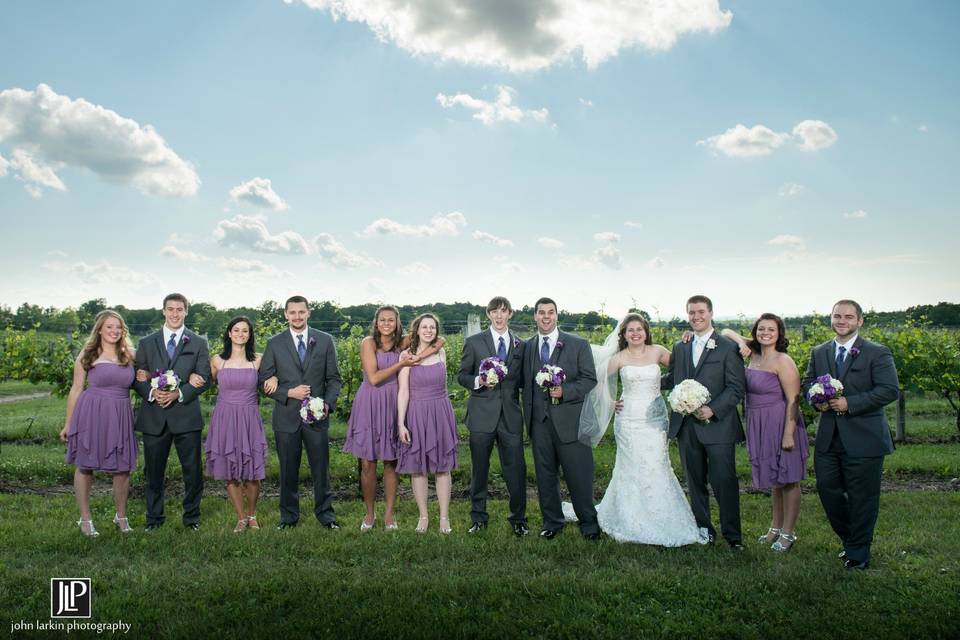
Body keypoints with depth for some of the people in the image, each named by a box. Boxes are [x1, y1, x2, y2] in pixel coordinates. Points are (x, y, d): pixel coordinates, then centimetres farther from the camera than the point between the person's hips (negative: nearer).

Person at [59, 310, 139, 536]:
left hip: (120, 417, 3)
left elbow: (131, 385, 24)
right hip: (91, 415, -3)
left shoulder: (128, 355, 10)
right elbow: (76, 389, 3)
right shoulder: (87, 354, 1)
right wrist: (68, 424, 2)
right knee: (85, 466, 4)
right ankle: (85, 518, 18)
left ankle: (121, 516, 21)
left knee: (122, 468, 4)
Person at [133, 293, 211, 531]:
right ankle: (154, 518, 24)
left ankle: (192, 517, 18)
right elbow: (138, 378, 7)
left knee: (193, 471, 3)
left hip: (186, 415, -1)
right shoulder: (147, 343, 11)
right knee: (154, 471, 9)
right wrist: (152, 393, -13)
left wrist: (179, 393, -14)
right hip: (154, 416, 1)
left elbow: (204, 379, 1)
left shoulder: (198, 343, 6)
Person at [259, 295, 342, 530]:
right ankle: (289, 515, 24)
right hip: (286, 416, 0)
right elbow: (264, 381, 2)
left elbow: (333, 378, 6)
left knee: (321, 467, 5)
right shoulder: (274, 344, 3)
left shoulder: (325, 341, 4)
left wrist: (328, 403, -9)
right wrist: (289, 393, -13)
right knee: (288, 469, 9)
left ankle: (325, 513, 19)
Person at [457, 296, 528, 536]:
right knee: (479, 469, 8)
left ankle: (518, 519, 18)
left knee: (516, 468, 2)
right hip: (482, 415, -1)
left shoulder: (520, 345, 10)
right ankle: (478, 518, 23)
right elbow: (462, 376, 5)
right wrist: (478, 382, -14)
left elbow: (522, 379, 15)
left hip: (511, 416, 1)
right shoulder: (474, 342, 4)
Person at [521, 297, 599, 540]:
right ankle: (552, 522, 26)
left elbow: (590, 379, -3)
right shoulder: (527, 347, 10)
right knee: (545, 474, 11)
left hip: (569, 419, -3)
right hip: (539, 420, 3)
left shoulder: (578, 344, 0)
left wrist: (564, 391, -16)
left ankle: (588, 522, 18)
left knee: (579, 474, 1)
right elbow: (525, 382, 13)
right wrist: (527, 416, 8)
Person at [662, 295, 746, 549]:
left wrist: (713, 410, -18)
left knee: (724, 481, -2)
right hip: (686, 426, 5)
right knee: (695, 481, 14)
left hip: (717, 426, -5)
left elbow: (736, 387, -8)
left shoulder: (728, 347, -3)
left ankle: (732, 533, 11)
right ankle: (703, 528, 27)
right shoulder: (680, 347, 13)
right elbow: (671, 379, 18)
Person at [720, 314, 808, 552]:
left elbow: (793, 400, -18)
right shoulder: (753, 354, 5)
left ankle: (788, 532, 15)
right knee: (775, 478, 18)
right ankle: (776, 527, 31)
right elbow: (725, 332, 15)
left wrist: (788, 434, -21)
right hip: (761, 426, 7)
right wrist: (740, 342, -5)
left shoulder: (783, 362, -15)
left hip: (781, 424, -7)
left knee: (788, 479, 4)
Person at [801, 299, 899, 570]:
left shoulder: (877, 353, -6)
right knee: (827, 489, 10)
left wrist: (850, 403, -19)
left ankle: (858, 553, 20)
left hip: (863, 438, -5)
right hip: (828, 437, 5)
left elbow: (890, 390, -14)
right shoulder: (819, 352, 10)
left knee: (862, 497, 4)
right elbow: (807, 382, 16)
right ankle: (849, 539, 33)